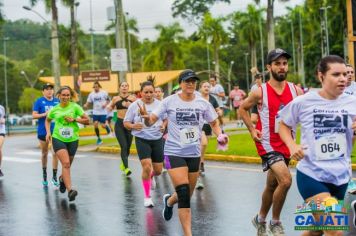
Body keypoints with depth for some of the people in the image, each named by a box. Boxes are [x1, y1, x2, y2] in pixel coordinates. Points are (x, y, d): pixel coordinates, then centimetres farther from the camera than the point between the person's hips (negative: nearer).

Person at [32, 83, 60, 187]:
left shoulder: (57, 101, 6)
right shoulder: (39, 101, -2)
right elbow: (34, 115, -6)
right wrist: (45, 114, -19)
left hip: (55, 131, 1)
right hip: (43, 131, -1)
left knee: (55, 153, -9)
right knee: (44, 154, 12)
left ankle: (54, 177, -2)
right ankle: (44, 176, 28)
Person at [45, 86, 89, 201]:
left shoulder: (75, 107, -2)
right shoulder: (54, 109, 3)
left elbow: (87, 120, -2)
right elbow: (47, 120, 22)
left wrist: (74, 119, -14)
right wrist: (48, 132, 7)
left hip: (72, 140, 1)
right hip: (58, 139, -1)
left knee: (67, 165, 15)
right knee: (66, 163, -19)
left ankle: (62, 178, 49)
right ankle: (70, 190, -25)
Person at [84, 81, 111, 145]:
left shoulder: (104, 93, -6)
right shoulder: (91, 94, 1)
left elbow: (108, 100, 3)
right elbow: (88, 102, 4)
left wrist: (105, 104, -16)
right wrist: (86, 105, -17)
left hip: (103, 112, -3)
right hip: (95, 112, 3)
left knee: (103, 125, -7)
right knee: (95, 125, -8)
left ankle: (107, 126, 32)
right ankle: (99, 138, 8)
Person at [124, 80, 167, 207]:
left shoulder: (159, 104, -1)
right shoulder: (134, 105, -5)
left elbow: (166, 118, 13)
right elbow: (126, 123, 1)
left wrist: (164, 125, -8)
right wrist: (133, 126, -20)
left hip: (157, 139, 3)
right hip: (142, 140, -2)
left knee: (158, 170, 7)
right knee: (147, 167, -17)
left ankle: (150, 177, 47)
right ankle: (147, 197, 0)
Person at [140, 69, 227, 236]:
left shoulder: (203, 103, 1)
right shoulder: (169, 101, -7)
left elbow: (214, 123, 13)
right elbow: (151, 122, -6)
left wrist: (220, 135, -7)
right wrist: (146, 117, -29)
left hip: (194, 153, 4)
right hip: (174, 152, -4)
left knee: (187, 195, 14)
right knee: (184, 194, -15)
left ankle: (169, 201, 49)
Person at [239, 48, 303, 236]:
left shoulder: (296, 91, 0)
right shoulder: (260, 92, -9)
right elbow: (242, 109, 6)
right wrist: (252, 129, -5)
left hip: (286, 144, 5)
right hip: (267, 143, -5)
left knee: (272, 185, 17)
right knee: (285, 180, -22)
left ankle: (260, 219, 39)